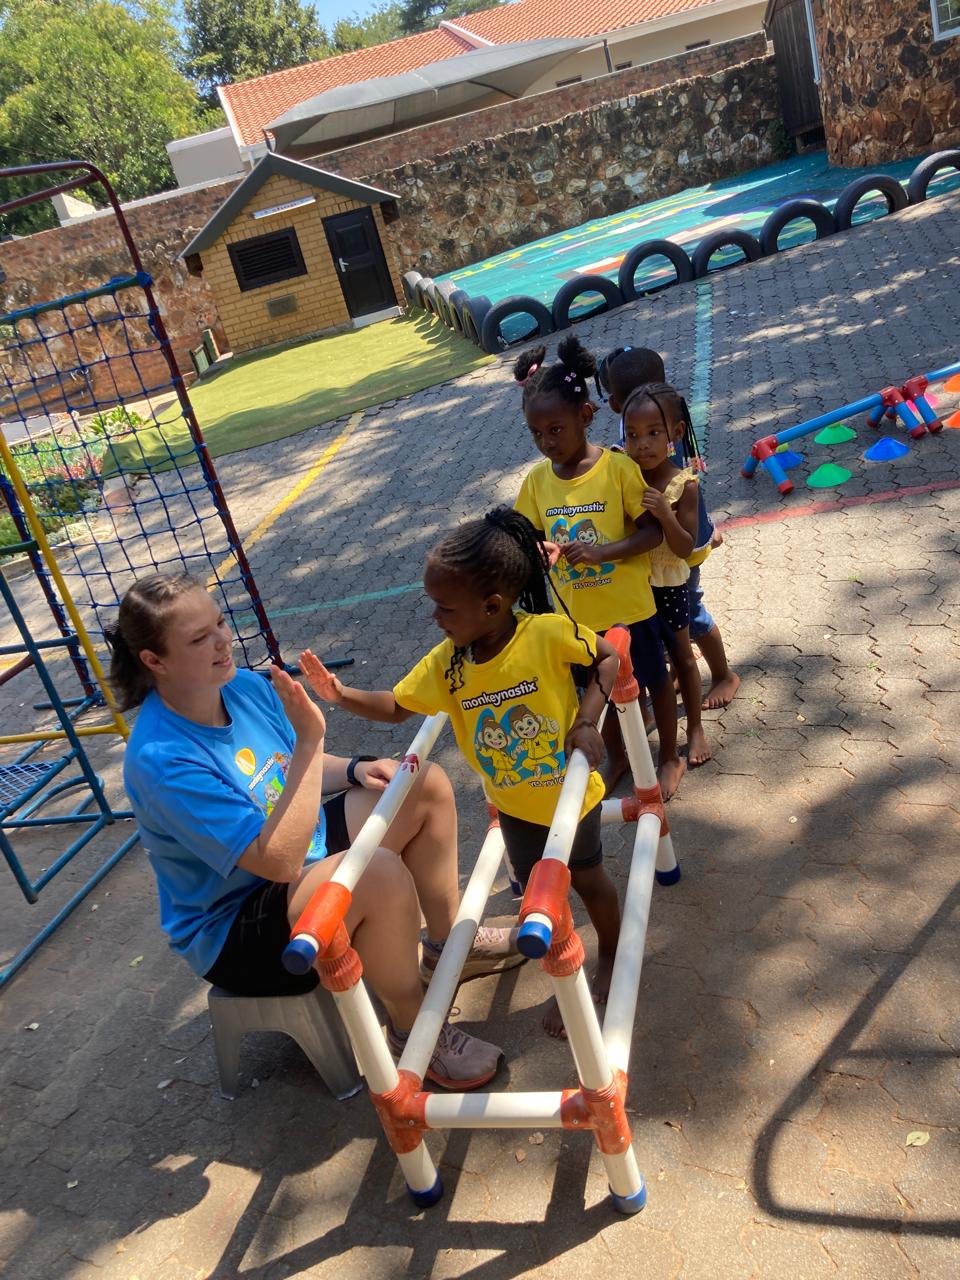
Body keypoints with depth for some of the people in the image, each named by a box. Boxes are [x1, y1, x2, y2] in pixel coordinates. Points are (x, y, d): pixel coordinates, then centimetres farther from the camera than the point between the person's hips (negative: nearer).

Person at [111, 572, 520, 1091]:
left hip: (305, 850, 8)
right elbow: (280, 860, -34)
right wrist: (309, 741, -37)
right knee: (381, 873, -34)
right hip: (234, 932, -8)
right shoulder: (162, 761, -31)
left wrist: (356, 769, -9)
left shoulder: (245, 686, -7)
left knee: (426, 784, 1)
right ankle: (412, 1030, -8)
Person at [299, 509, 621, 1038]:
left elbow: (607, 657, -13)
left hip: (571, 793, -3)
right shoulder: (445, 663, -18)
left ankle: (611, 955, 50)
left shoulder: (550, 632, -30)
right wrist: (342, 696, -23)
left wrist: (587, 720, -25)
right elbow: (396, 706, -6)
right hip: (513, 806, 3)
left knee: (588, 878, 20)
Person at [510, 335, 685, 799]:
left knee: (654, 679, 17)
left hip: (629, 604, -3)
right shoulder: (537, 480, -5)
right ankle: (616, 757, 46)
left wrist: (603, 551, -29)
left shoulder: (618, 468, -17)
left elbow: (654, 531, -16)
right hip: (577, 612, 4)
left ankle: (669, 757, 41)